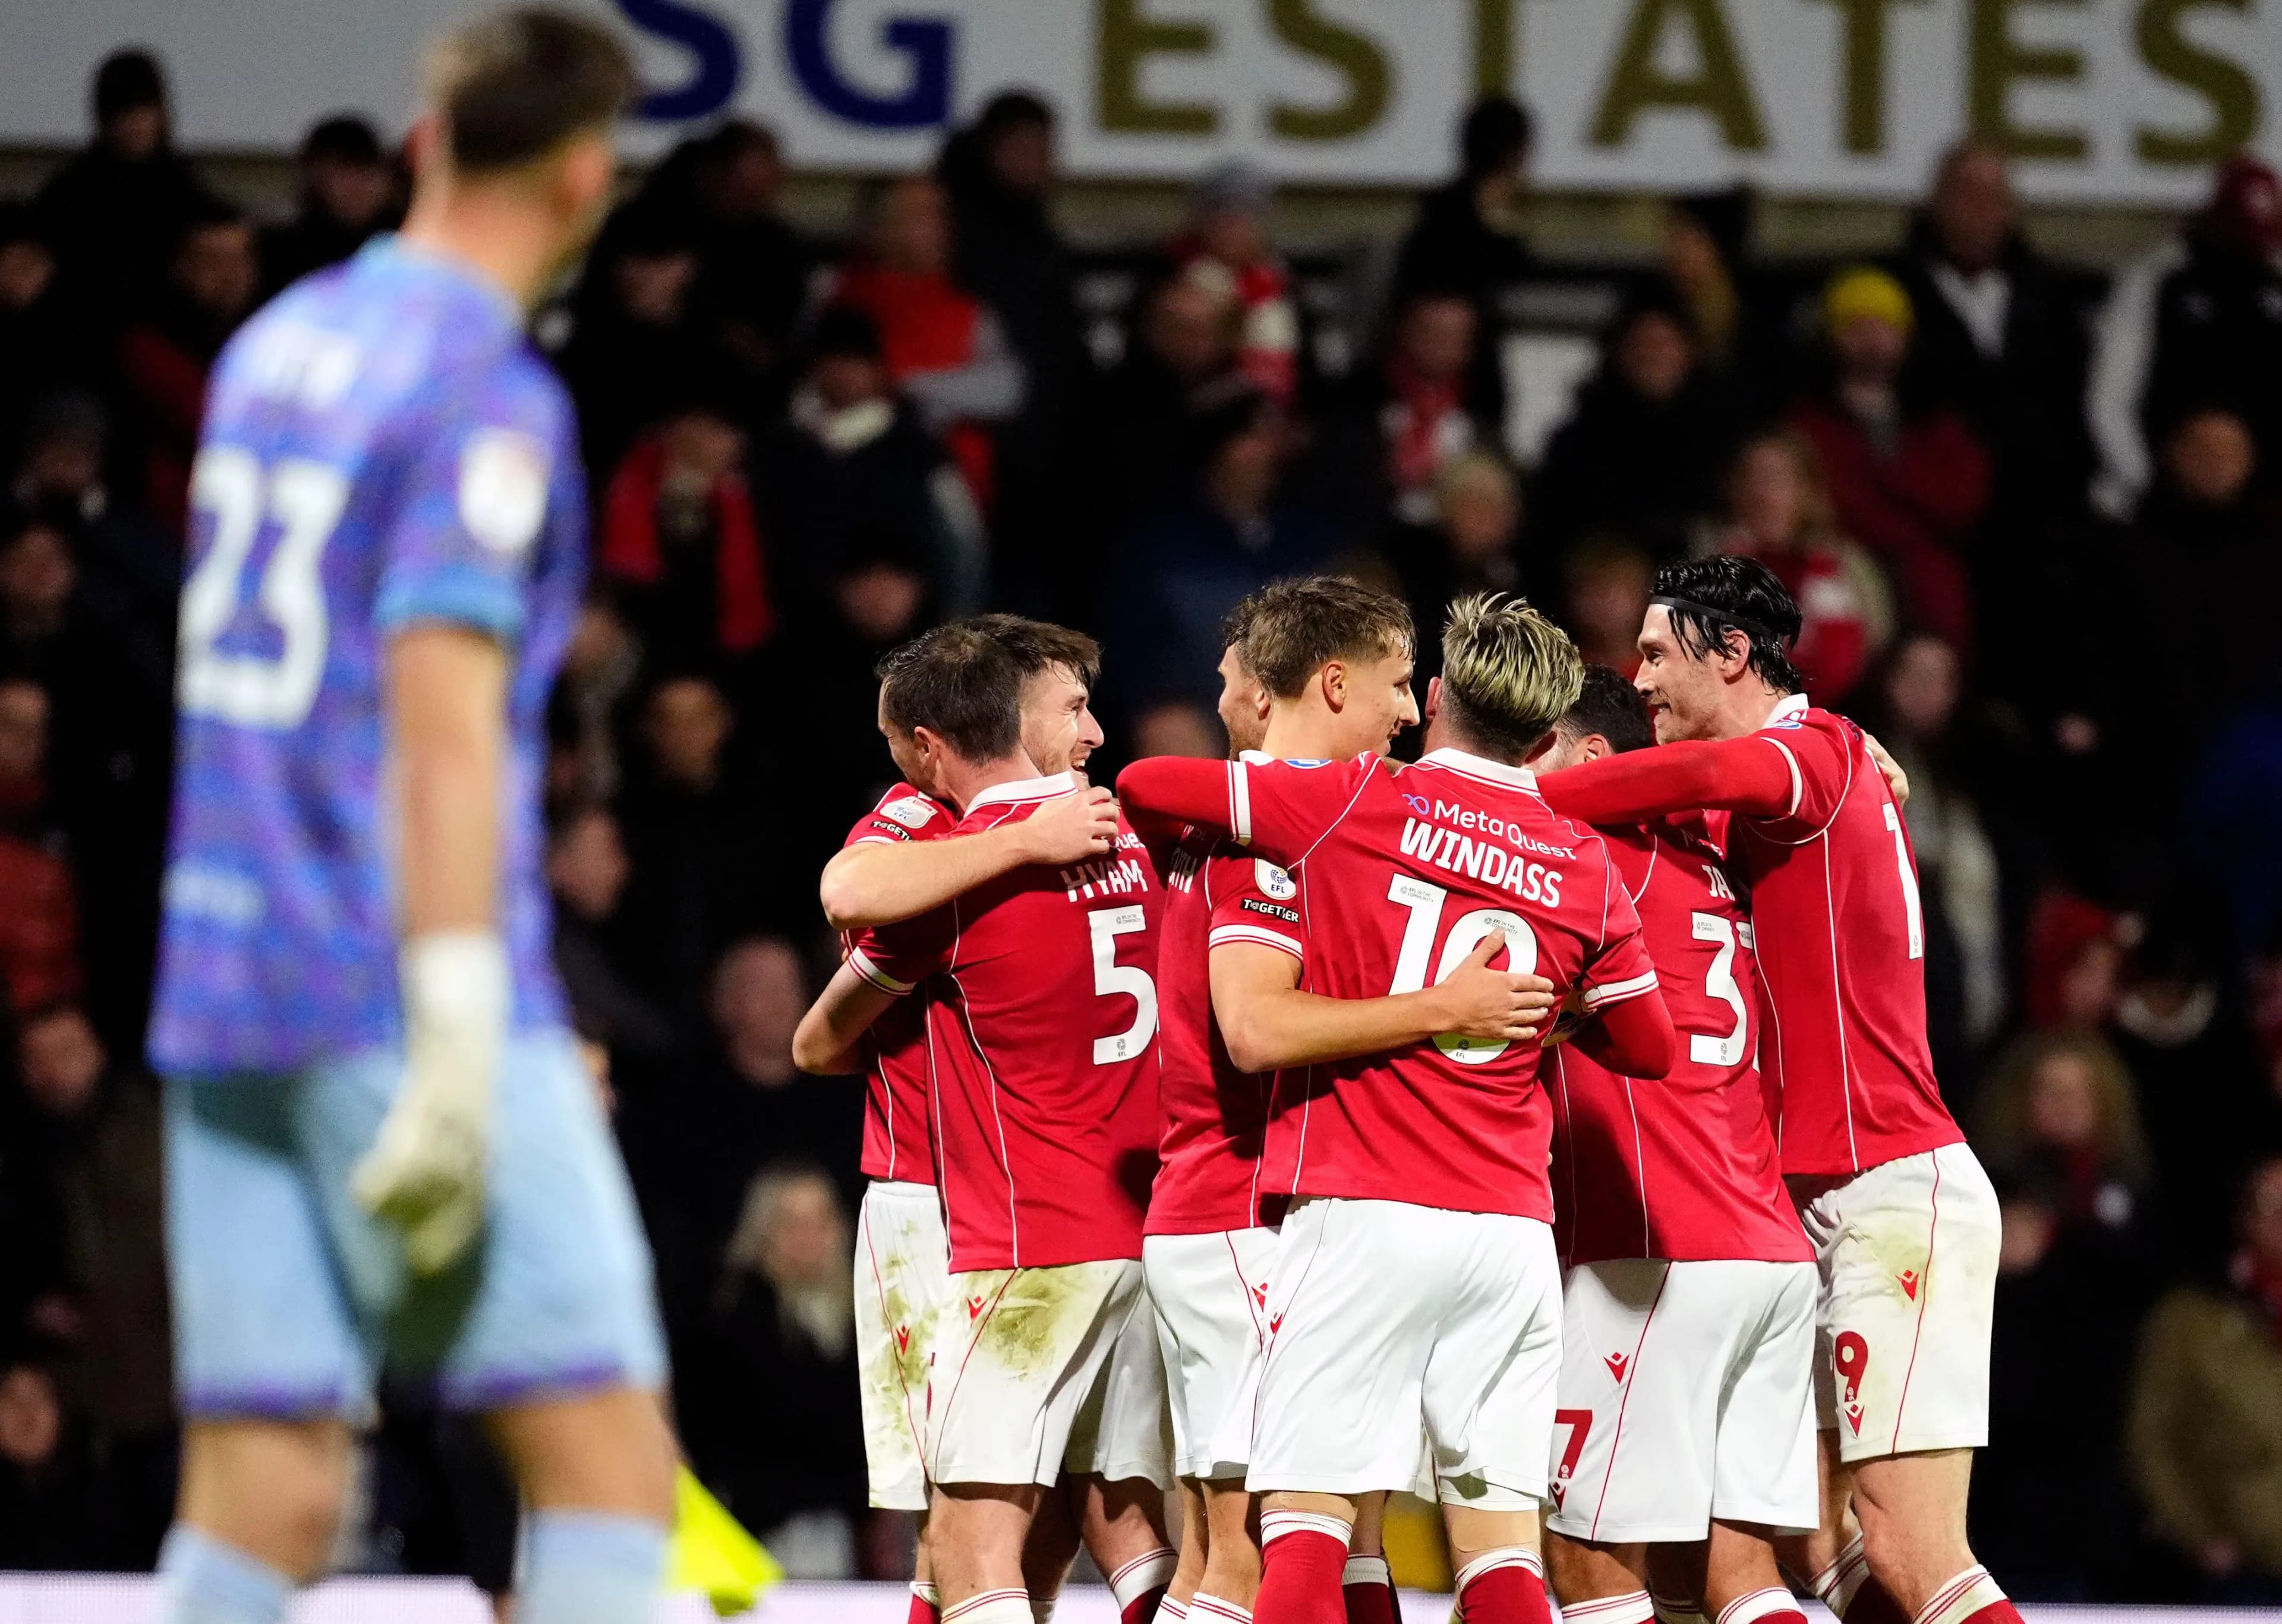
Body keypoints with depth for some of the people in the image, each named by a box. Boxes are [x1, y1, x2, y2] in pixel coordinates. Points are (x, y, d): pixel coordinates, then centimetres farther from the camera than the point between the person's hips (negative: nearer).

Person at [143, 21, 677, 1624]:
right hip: (402, 1001, -8)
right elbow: (444, 724, -17)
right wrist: (458, 1044, -20)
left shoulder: (275, 346, 16)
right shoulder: (492, 395, -8)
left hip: (227, 993, 8)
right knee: (608, 1456, -6)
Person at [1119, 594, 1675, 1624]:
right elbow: (1649, 1047, 18)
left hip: (1361, 1216, -3)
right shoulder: (1585, 870, 7)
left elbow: (1143, 786, 6)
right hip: (1511, 1227, 3)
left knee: (1304, 1533, -6)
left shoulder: (1354, 803, -1)